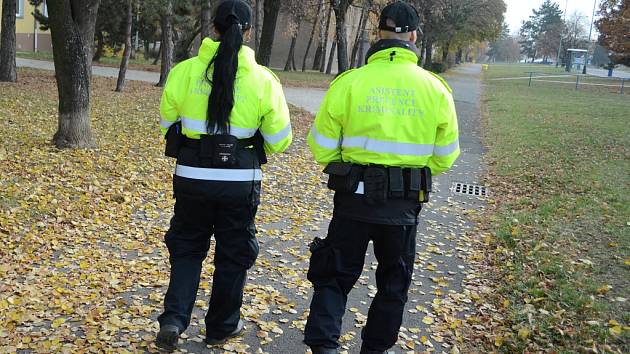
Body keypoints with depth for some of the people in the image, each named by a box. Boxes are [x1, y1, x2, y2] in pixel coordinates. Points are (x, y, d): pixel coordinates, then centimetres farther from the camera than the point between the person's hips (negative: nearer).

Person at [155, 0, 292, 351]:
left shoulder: (185, 71, -5)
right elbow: (279, 141, -3)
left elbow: (168, 122, 7)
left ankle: (174, 319, 7)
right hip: (240, 180, -1)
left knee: (187, 247, 20)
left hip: (192, 176, 1)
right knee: (233, 253, 17)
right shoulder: (263, 80, -7)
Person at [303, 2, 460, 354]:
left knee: (334, 276, 14)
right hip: (404, 204, 1)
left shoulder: (349, 82, -9)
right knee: (393, 284, 20)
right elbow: (446, 156, 1)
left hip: (354, 197, -1)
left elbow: (321, 147, -5)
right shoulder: (435, 88, -4)